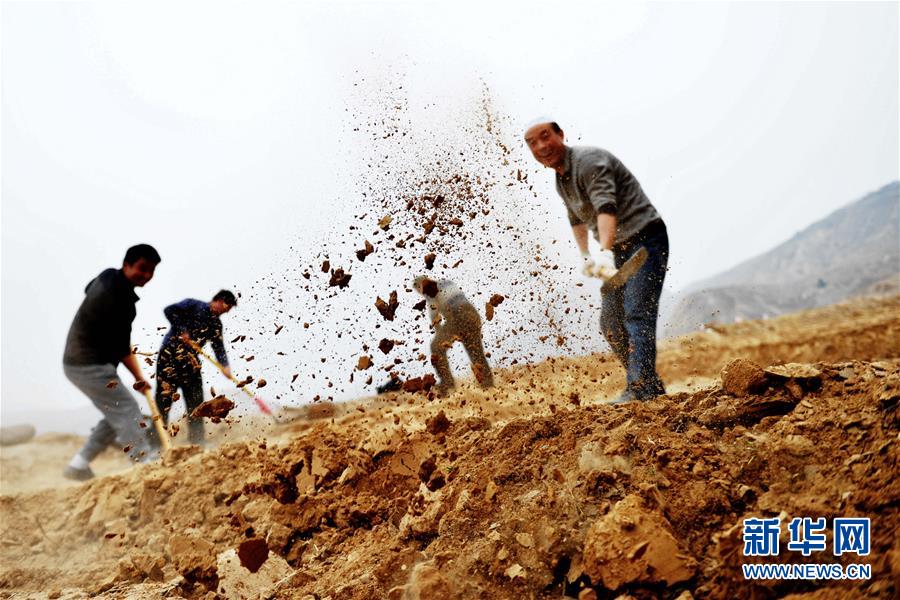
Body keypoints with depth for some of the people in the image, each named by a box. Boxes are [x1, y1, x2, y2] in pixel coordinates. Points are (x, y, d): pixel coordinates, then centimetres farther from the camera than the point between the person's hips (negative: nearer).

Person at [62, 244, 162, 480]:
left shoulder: (108, 277, 8)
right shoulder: (120, 297, -23)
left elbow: (88, 289, 33)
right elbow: (121, 347, -21)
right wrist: (139, 377, -14)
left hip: (77, 361, 10)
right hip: (91, 365, -10)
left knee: (115, 415, 13)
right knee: (127, 412, -15)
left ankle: (79, 464, 15)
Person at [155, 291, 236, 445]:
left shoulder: (216, 323, 13)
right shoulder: (194, 305, -4)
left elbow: (218, 346, 6)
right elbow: (169, 310, -13)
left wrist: (225, 365, -8)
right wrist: (182, 331, -17)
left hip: (191, 360, 7)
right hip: (170, 353, -7)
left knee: (195, 400, 6)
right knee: (165, 396, -7)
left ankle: (197, 439, 14)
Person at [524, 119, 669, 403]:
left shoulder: (589, 161, -18)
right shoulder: (561, 179, 12)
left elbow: (606, 207, -34)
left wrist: (605, 252, -46)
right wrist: (584, 255, 30)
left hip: (645, 239, -9)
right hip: (621, 250, 10)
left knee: (637, 313, -21)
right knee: (610, 321, 6)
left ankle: (640, 387, -25)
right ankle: (652, 387, 12)